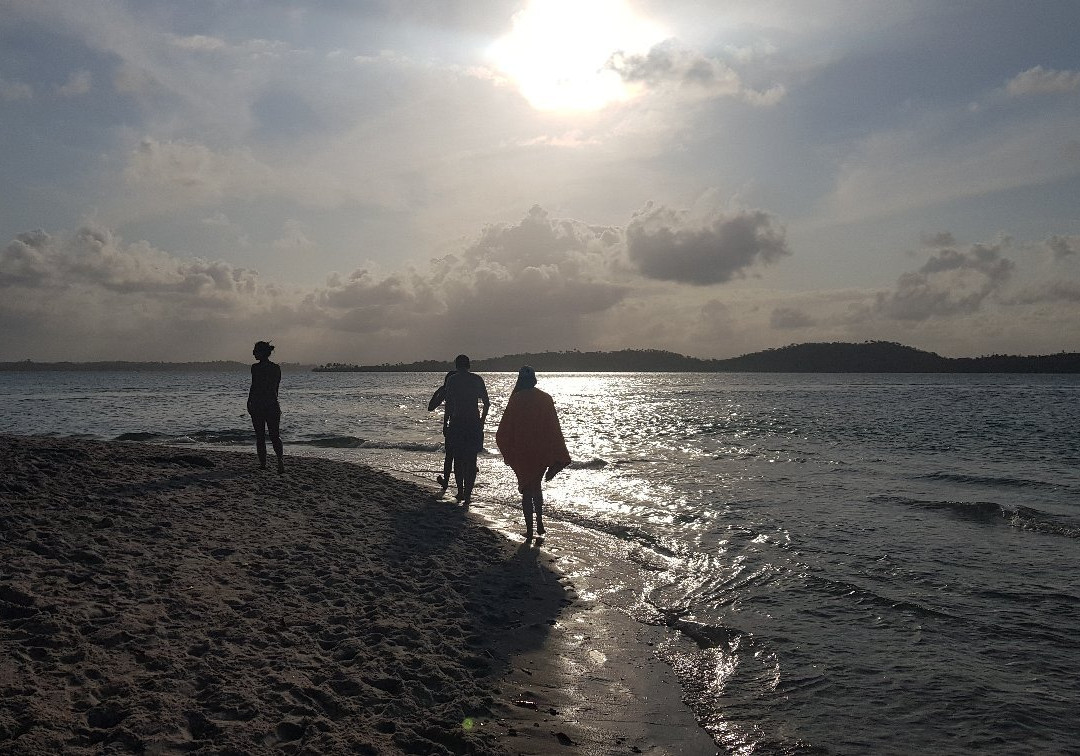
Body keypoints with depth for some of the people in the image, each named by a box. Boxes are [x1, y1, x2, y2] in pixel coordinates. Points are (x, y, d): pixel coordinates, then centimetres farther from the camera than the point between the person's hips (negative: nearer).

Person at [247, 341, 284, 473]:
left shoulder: (256, 367, -9)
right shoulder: (276, 368, 7)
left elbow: (254, 387, -11)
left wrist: (249, 403, -3)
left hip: (258, 404, -4)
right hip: (273, 405, 4)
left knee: (260, 436, 6)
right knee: (275, 435, 5)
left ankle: (263, 463, 8)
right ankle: (280, 460, -14)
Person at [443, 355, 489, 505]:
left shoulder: (452, 379, -2)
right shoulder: (477, 379, 4)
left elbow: (449, 404, -6)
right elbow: (486, 403, 6)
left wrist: (445, 422, 1)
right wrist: (482, 419, 20)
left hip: (457, 423, -1)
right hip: (474, 423, 1)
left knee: (458, 459, 13)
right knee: (471, 460, 5)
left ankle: (460, 492, 16)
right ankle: (467, 494, 0)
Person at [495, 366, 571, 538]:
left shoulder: (516, 399, -10)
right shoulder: (546, 399, -3)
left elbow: (504, 430, -7)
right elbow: (554, 429, -2)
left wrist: (508, 453, 7)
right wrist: (559, 457, 2)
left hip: (521, 453, -3)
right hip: (542, 452, 3)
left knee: (527, 489, 8)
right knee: (537, 487, 23)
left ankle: (529, 529, 8)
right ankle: (540, 524, 19)